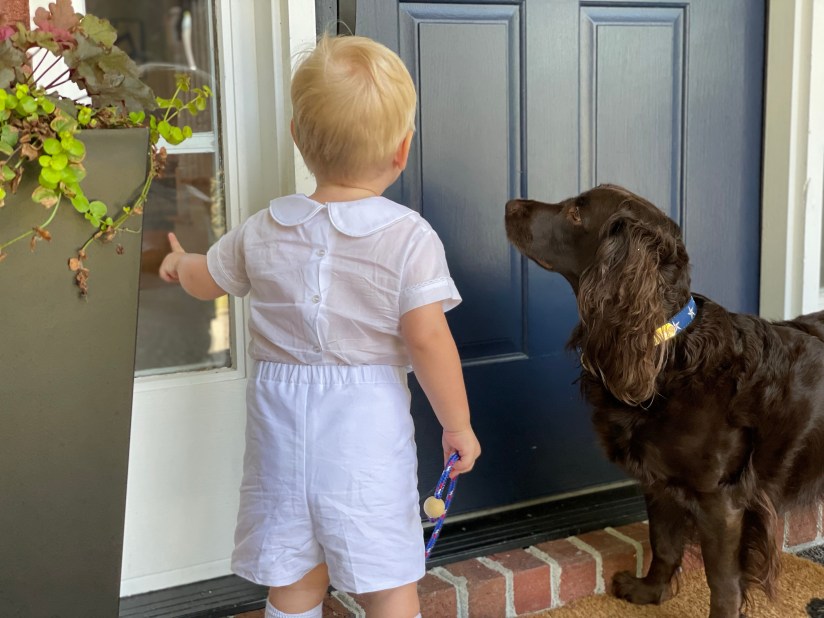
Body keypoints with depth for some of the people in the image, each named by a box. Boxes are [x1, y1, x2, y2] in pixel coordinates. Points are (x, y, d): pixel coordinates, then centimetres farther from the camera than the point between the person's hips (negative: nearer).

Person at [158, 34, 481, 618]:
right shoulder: (410, 237, -12)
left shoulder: (262, 231, 2)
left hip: (282, 419, 4)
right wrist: (458, 425, -1)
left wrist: (180, 262, 43)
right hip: (366, 422, -4)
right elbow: (428, 340, -14)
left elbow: (207, 281, 19)